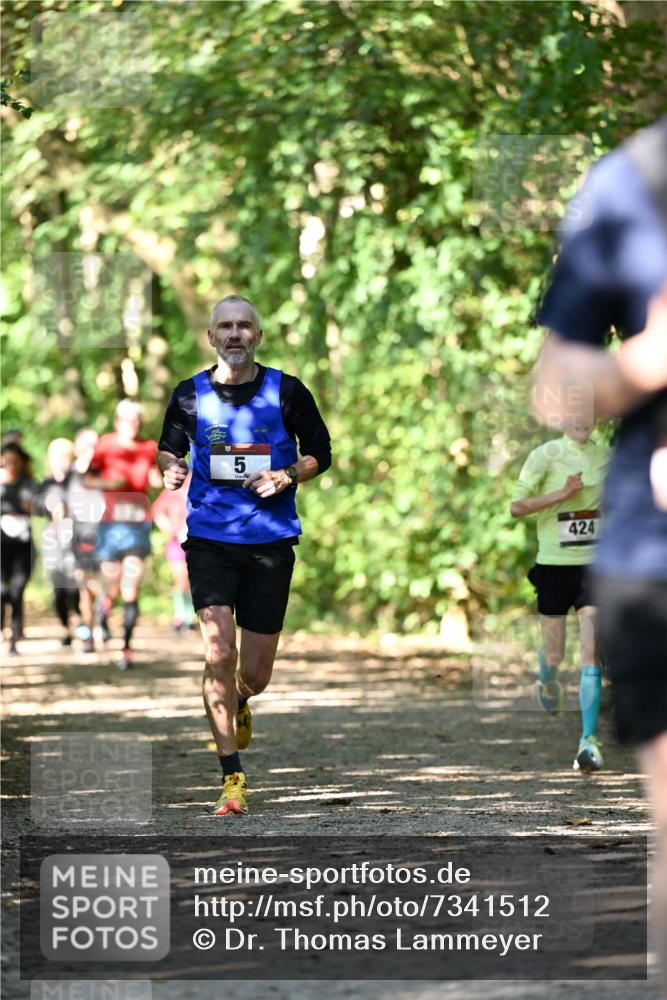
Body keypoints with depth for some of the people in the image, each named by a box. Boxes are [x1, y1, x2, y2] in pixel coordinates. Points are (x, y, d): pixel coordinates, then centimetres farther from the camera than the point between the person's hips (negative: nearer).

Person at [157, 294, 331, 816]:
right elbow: (169, 447, 16)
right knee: (219, 655, -14)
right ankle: (232, 778, -8)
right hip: (210, 538, 0)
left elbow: (320, 452, 9)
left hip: (271, 539, 0)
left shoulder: (286, 391, 1)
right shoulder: (190, 395, 3)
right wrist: (170, 469, -7)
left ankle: (239, 703, 44)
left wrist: (286, 476, -9)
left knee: (256, 671, 5)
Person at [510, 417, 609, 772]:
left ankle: (588, 740, -11)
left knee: (591, 654, -11)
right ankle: (547, 680, 47)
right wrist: (563, 493, -19)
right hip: (554, 564, -2)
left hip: (593, 563, 2)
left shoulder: (605, 458, 6)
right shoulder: (545, 456, -6)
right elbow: (516, 507, -10)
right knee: (555, 655, 9)